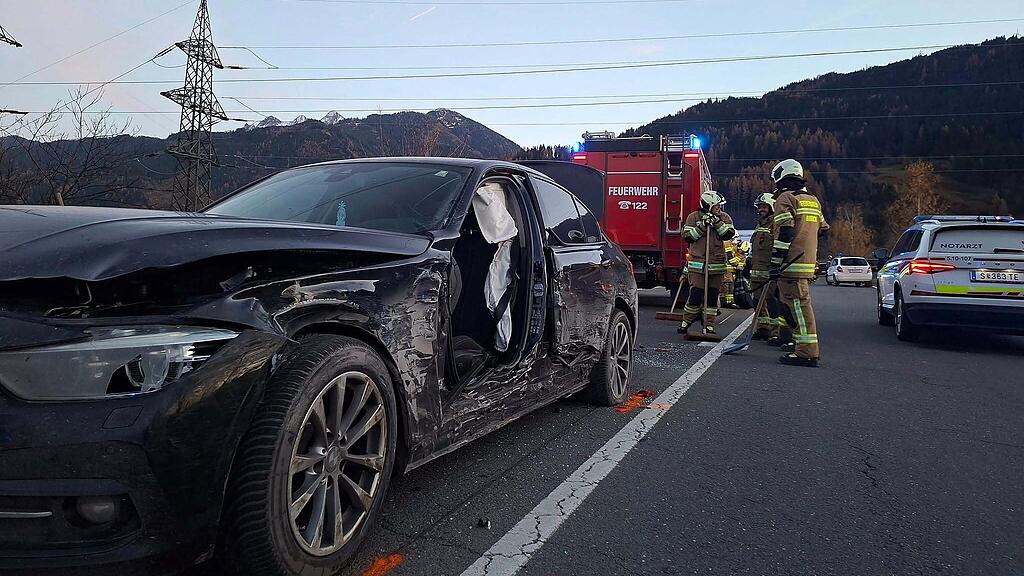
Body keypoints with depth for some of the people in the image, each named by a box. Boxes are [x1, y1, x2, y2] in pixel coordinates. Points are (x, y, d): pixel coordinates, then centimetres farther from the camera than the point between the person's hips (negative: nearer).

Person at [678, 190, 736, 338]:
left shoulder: (723, 217, 7)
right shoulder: (693, 217, 0)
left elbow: (729, 233, -6)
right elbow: (687, 236, -6)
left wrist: (717, 223, -16)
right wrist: (702, 226, -14)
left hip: (717, 264, 3)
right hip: (697, 263, -3)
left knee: (713, 296, 6)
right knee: (696, 294, -8)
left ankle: (709, 326, 14)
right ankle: (685, 323, 7)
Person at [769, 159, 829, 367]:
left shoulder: (786, 198, -5)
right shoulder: (813, 200, 22)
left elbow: (784, 233, -15)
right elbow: (823, 229, 27)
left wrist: (775, 263, -16)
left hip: (792, 264, -9)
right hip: (808, 264, 9)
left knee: (797, 305, -10)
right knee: (800, 304, 17)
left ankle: (807, 353, -12)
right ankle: (808, 347, 24)